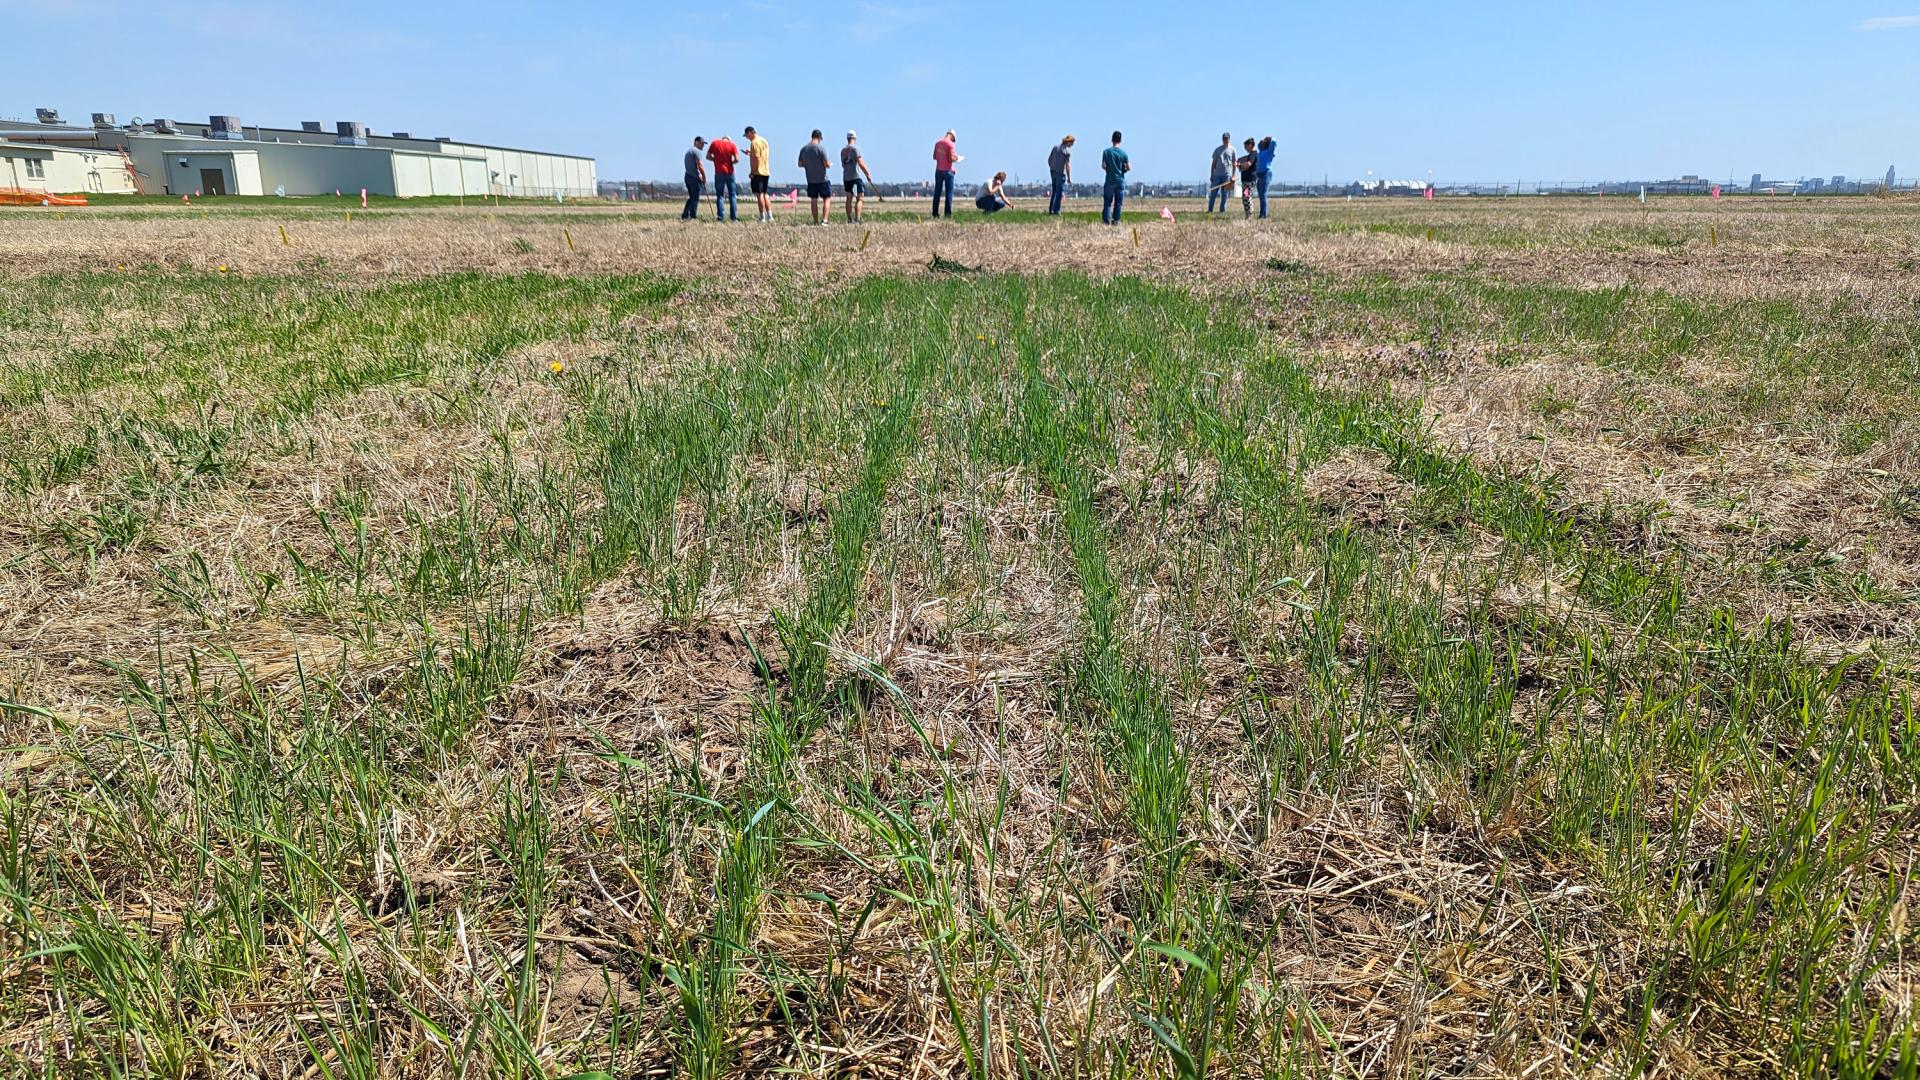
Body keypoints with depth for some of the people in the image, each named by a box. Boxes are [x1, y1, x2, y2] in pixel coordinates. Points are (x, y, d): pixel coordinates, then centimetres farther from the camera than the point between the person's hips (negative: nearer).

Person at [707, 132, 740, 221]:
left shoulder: (714, 143, 3)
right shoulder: (732, 144, 0)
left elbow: (708, 157, 4)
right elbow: (737, 159, -9)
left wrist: (716, 160, 16)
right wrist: (730, 162, 9)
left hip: (719, 172, 0)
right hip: (729, 172, 0)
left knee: (720, 195, 6)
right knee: (732, 195, 8)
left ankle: (720, 216, -2)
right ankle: (734, 216, 2)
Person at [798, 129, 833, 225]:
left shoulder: (803, 149, 4)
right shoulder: (821, 148, -12)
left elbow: (800, 164, 10)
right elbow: (827, 165, -14)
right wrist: (830, 165, 8)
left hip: (810, 179, 5)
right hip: (822, 179, -5)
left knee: (813, 200, 9)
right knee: (827, 199, 2)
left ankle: (816, 222, 10)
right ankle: (825, 220, -11)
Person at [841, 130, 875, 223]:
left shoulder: (843, 150, 13)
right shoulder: (856, 148, -7)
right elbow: (860, 163, -16)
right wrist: (868, 174, -12)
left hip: (846, 177, 6)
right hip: (856, 176, -6)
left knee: (849, 198, 10)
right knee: (860, 198, -5)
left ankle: (849, 219, 9)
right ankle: (857, 219, -15)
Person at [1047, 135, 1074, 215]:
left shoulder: (1055, 147, 10)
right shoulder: (1067, 151, -10)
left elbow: (1049, 159, 12)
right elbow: (1067, 165, -14)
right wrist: (1069, 178, -10)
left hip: (1053, 171, 7)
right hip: (1060, 173, -7)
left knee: (1054, 191, 16)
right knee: (1059, 192, -1)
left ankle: (1051, 209, 15)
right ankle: (1056, 210, -4)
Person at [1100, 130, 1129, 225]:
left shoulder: (1106, 151, -5)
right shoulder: (1123, 153, -4)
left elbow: (1103, 166, -8)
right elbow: (1129, 168, -3)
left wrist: (1109, 170, 11)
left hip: (1109, 181, 0)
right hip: (1120, 181, 0)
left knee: (1107, 202, 3)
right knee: (1118, 203, 7)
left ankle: (1106, 220, -5)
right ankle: (1116, 220, 6)